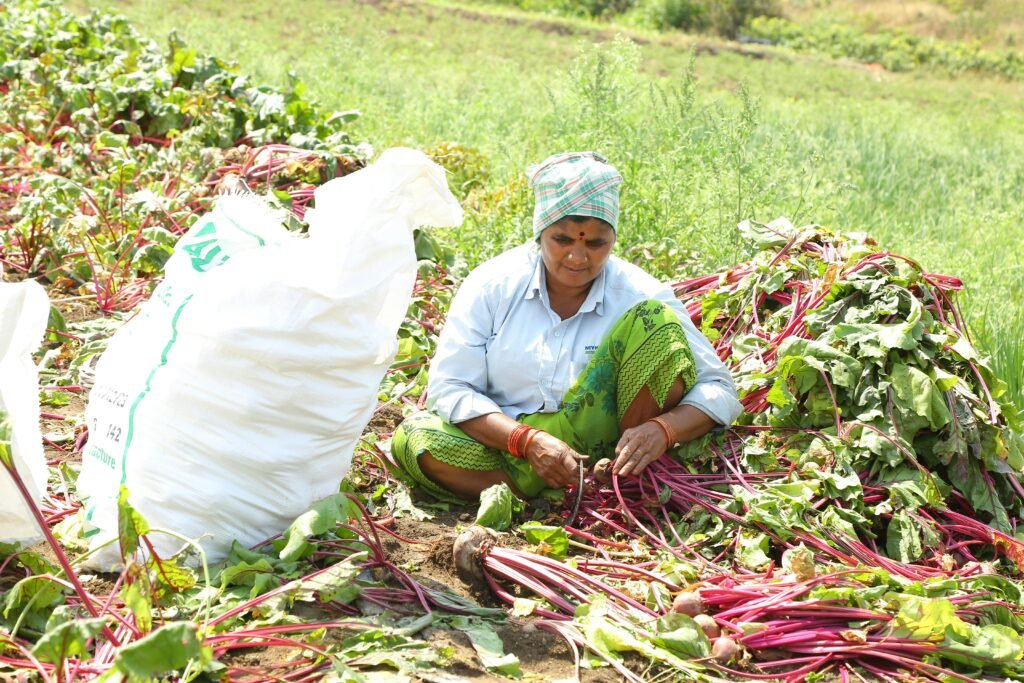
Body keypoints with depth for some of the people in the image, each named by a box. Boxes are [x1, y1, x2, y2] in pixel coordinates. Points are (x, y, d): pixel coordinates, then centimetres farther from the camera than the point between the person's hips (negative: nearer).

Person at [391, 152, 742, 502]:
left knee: (655, 321, -19)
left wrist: (662, 429, -30)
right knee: (414, 438, -29)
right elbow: (449, 387, -8)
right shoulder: (492, 284, -5)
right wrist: (527, 441, -24)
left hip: (603, 444, -1)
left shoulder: (640, 295, -7)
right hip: (508, 443, 2)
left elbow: (719, 389, -8)